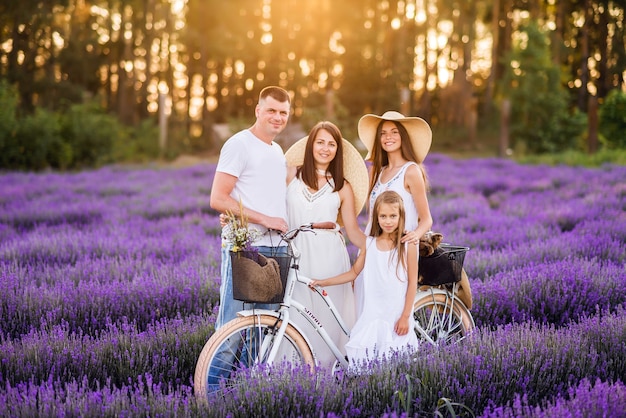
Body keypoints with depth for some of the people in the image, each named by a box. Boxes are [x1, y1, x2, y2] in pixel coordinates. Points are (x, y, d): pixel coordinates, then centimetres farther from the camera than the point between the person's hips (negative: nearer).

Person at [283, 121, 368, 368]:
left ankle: (325, 368, 7)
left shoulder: (343, 187, 10)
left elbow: (353, 232, 10)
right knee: (297, 313, -5)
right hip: (296, 253, 0)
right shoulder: (291, 174, 10)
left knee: (328, 315, -2)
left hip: (329, 256, 0)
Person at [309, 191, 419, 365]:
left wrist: (405, 316, -7)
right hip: (372, 315, 3)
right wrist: (324, 282, 9)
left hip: (397, 316, -3)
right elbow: (354, 272, 14)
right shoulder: (369, 243, 6)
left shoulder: (408, 245, -4)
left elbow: (412, 282, -3)